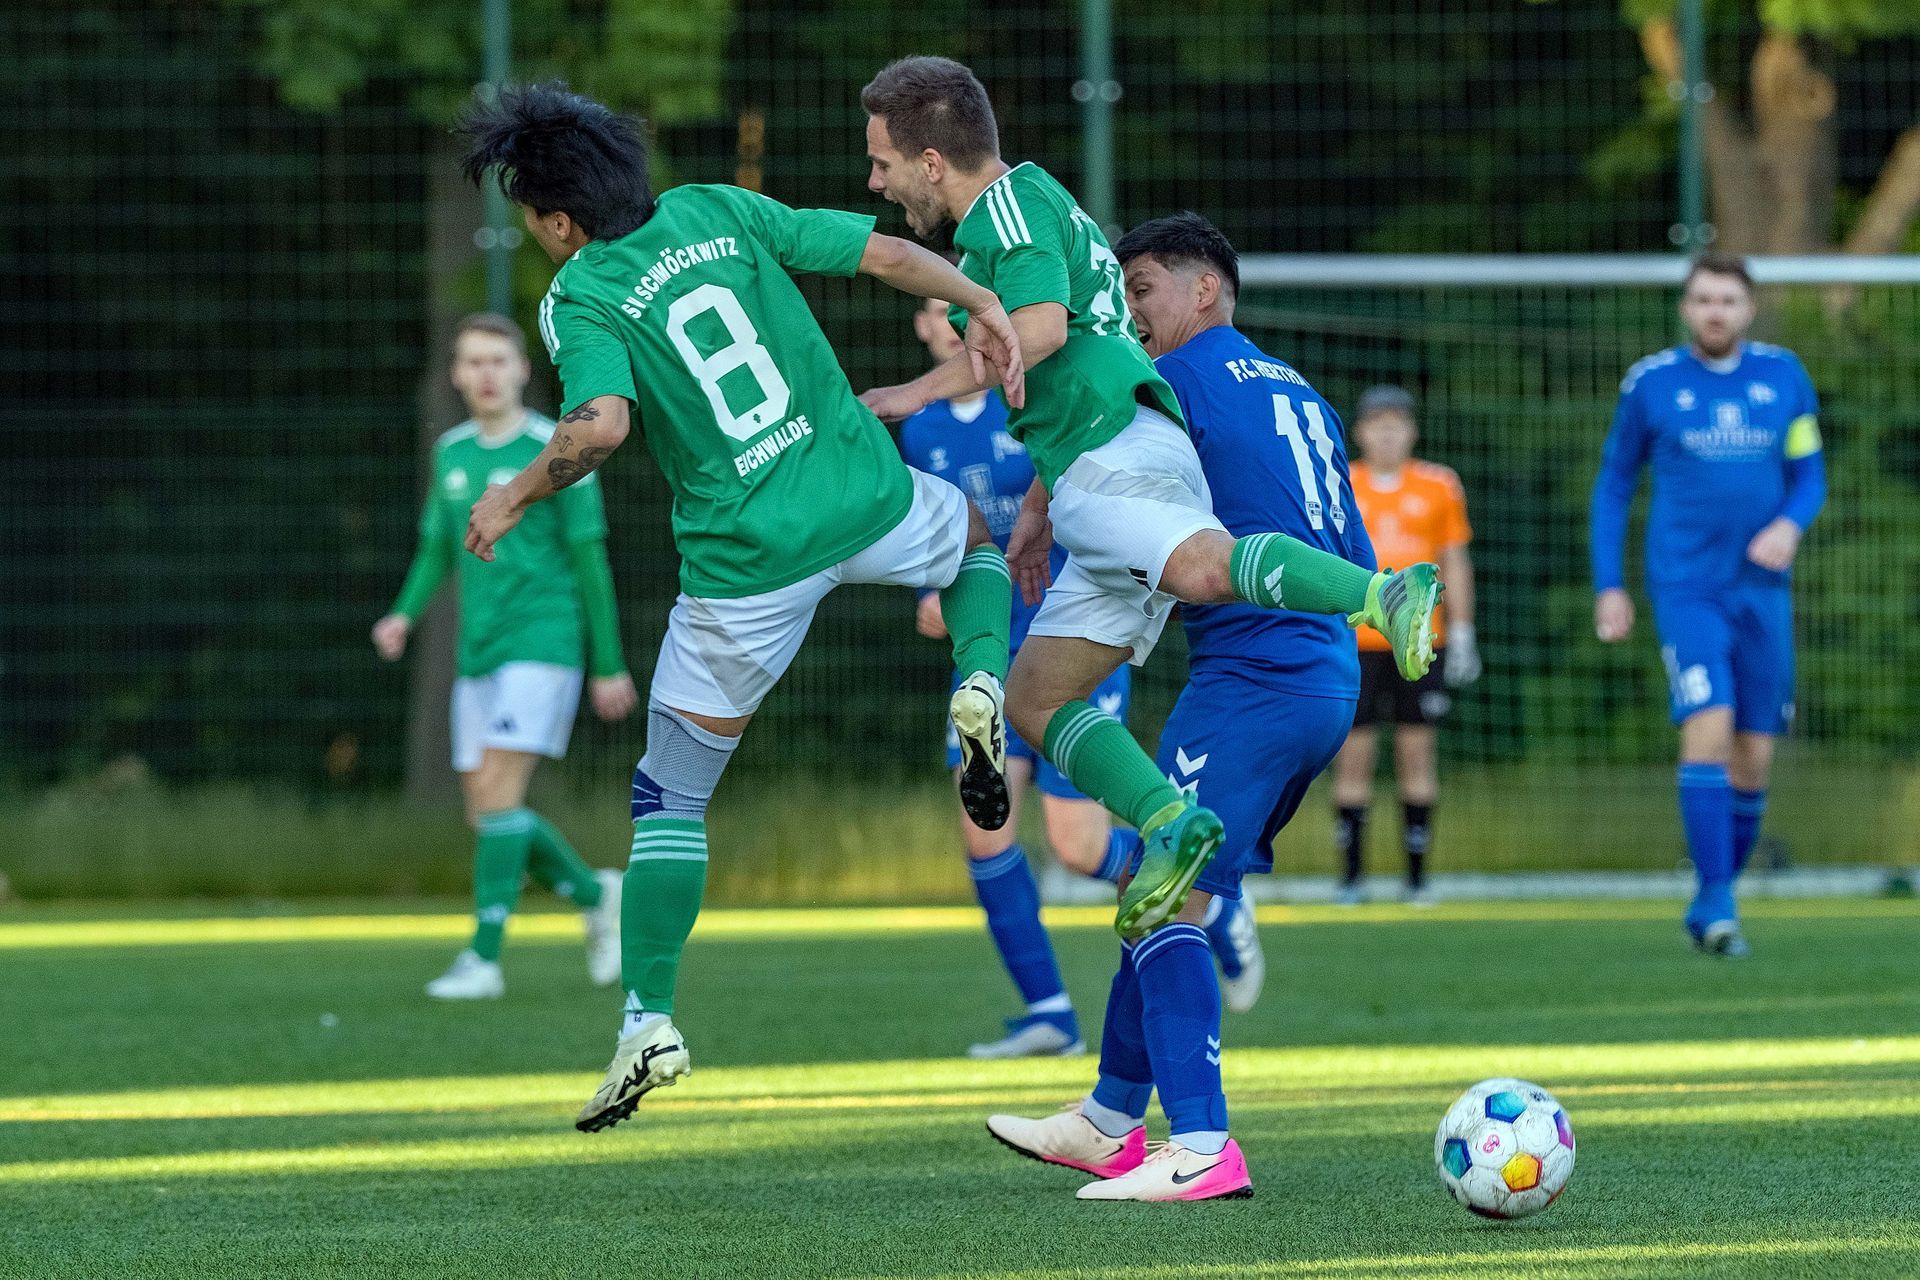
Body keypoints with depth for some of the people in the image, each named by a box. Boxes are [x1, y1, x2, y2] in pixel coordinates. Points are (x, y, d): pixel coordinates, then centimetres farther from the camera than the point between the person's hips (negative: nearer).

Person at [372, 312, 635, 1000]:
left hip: (542, 641, -7)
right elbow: (438, 548, 20)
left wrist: (610, 665, -3)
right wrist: (405, 614, 1)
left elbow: (590, 561, -4)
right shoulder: (452, 453, 11)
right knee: (486, 811, 5)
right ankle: (596, 895, 28)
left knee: (497, 789, -17)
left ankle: (484, 958, -16)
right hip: (478, 653, 7)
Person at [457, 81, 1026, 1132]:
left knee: (670, 794, 13)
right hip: (869, 503, 3)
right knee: (974, 537, 38)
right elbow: (883, 253, 0)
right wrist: (983, 308, 8)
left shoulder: (581, 299, -10)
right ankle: (980, 687, 7)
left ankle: (649, 1020, 6)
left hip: (749, 562, -3)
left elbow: (602, 422, -27)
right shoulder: (719, 212, 3)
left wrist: (517, 496, -13)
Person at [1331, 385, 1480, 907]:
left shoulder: (1438, 487, 6)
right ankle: (1351, 874, 4)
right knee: (1353, 754, -2)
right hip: (1354, 642, 0)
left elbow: (1455, 563, 10)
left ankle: (1417, 874, 6)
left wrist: (1461, 633, 5)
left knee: (1417, 751, 0)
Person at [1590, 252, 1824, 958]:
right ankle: (1716, 904, -19)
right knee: (1708, 728, -20)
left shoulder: (1784, 376, 6)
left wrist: (1791, 524, -11)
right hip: (1684, 588, -3)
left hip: (1762, 591, 3)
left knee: (1754, 756, 4)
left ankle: (1714, 901, 20)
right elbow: (1613, 485, 9)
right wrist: (1608, 586, 3)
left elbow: (1810, 473, 11)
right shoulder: (1651, 383, 1)